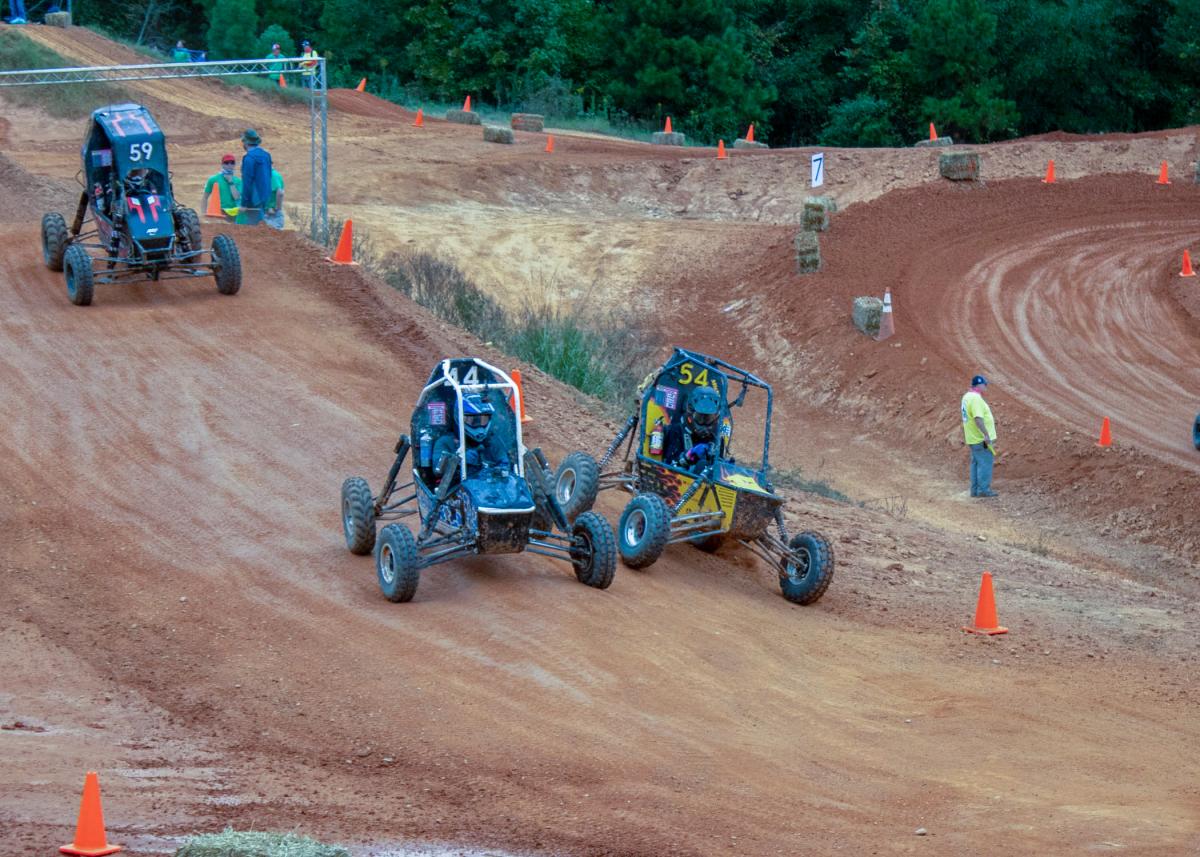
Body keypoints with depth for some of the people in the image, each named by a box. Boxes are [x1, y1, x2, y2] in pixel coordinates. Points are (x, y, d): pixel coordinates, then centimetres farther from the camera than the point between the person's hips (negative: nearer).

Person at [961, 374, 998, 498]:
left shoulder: (967, 397, 12)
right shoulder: (976, 398, -20)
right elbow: (978, 418, -28)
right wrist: (986, 435, -29)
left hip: (974, 439, 10)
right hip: (981, 439, -10)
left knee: (976, 463, 13)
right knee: (985, 463, -6)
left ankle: (975, 490, 15)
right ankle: (983, 490, -6)